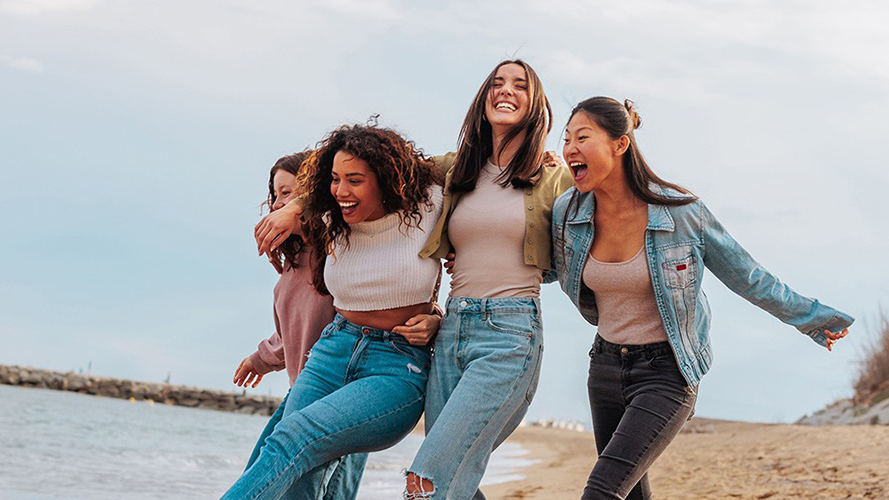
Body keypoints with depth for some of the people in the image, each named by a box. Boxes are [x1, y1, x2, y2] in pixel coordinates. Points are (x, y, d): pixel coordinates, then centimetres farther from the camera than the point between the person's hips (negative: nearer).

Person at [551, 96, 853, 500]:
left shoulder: (681, 213, -17)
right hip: (605, 367, 5)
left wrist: (810, 318, 6)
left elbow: (745, 275, -2)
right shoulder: (566, 212, -7)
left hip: (666, 372, -5)